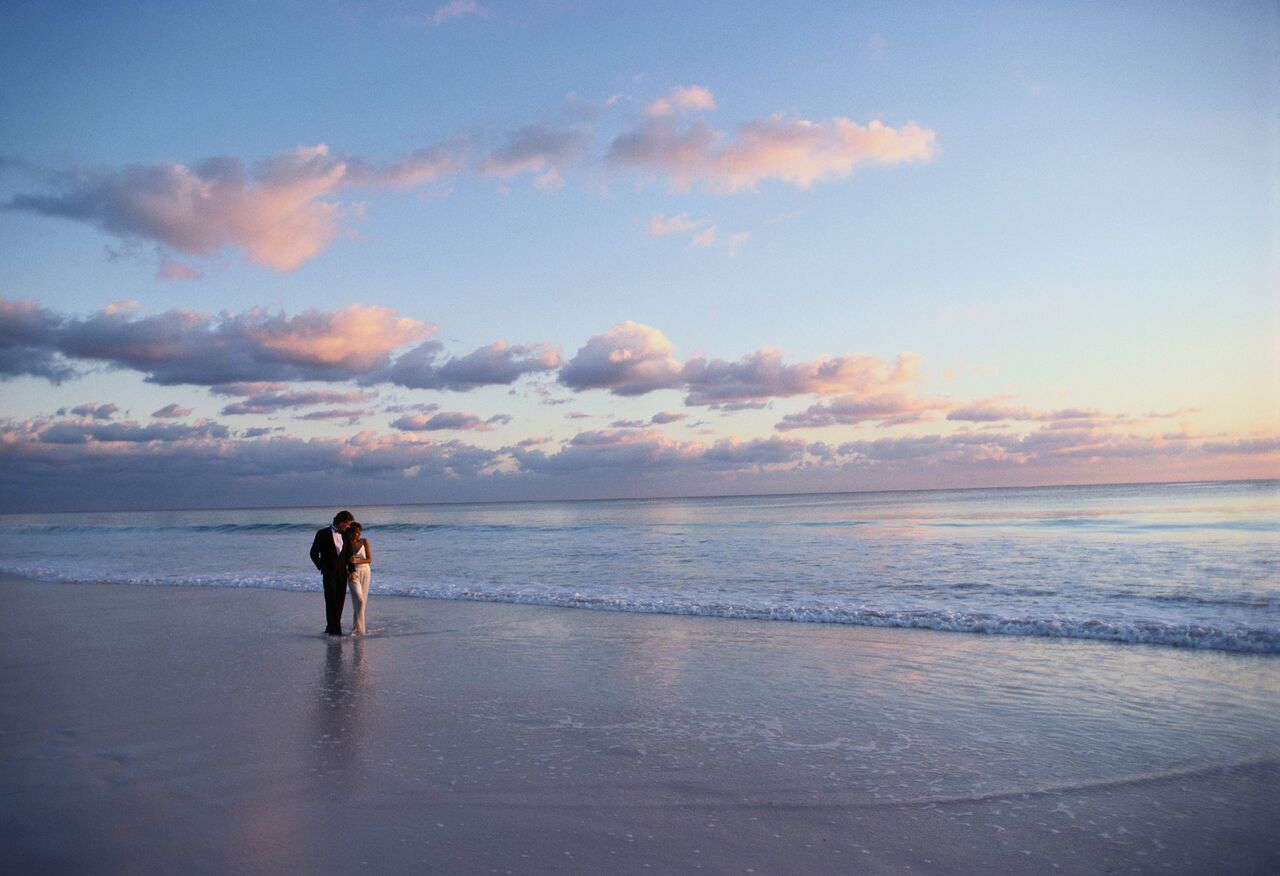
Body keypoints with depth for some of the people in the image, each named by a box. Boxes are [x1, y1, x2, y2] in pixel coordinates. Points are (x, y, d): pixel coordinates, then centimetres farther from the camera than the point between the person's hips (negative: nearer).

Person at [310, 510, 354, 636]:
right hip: (329, 574, -5)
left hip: (342, 573, 5)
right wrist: (322, 568, -3)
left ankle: (331, 628, 14)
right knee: (331, 601, -8)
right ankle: (335, 629, -8)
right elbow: (314, 553, 0)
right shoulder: (323, 534, -5)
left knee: (339, 602, 4)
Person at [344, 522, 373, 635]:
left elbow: (370, 560, -3)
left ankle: (356, 628, 15)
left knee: (362, 601, 3)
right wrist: (348, 573, -11)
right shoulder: (346, 543, -2)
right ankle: (359, 629, -8)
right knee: (359, 601, -14)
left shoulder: (364, 541, -1)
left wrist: (356, 561, -18)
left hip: (365, 572, 2)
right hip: (353, 574, -2)